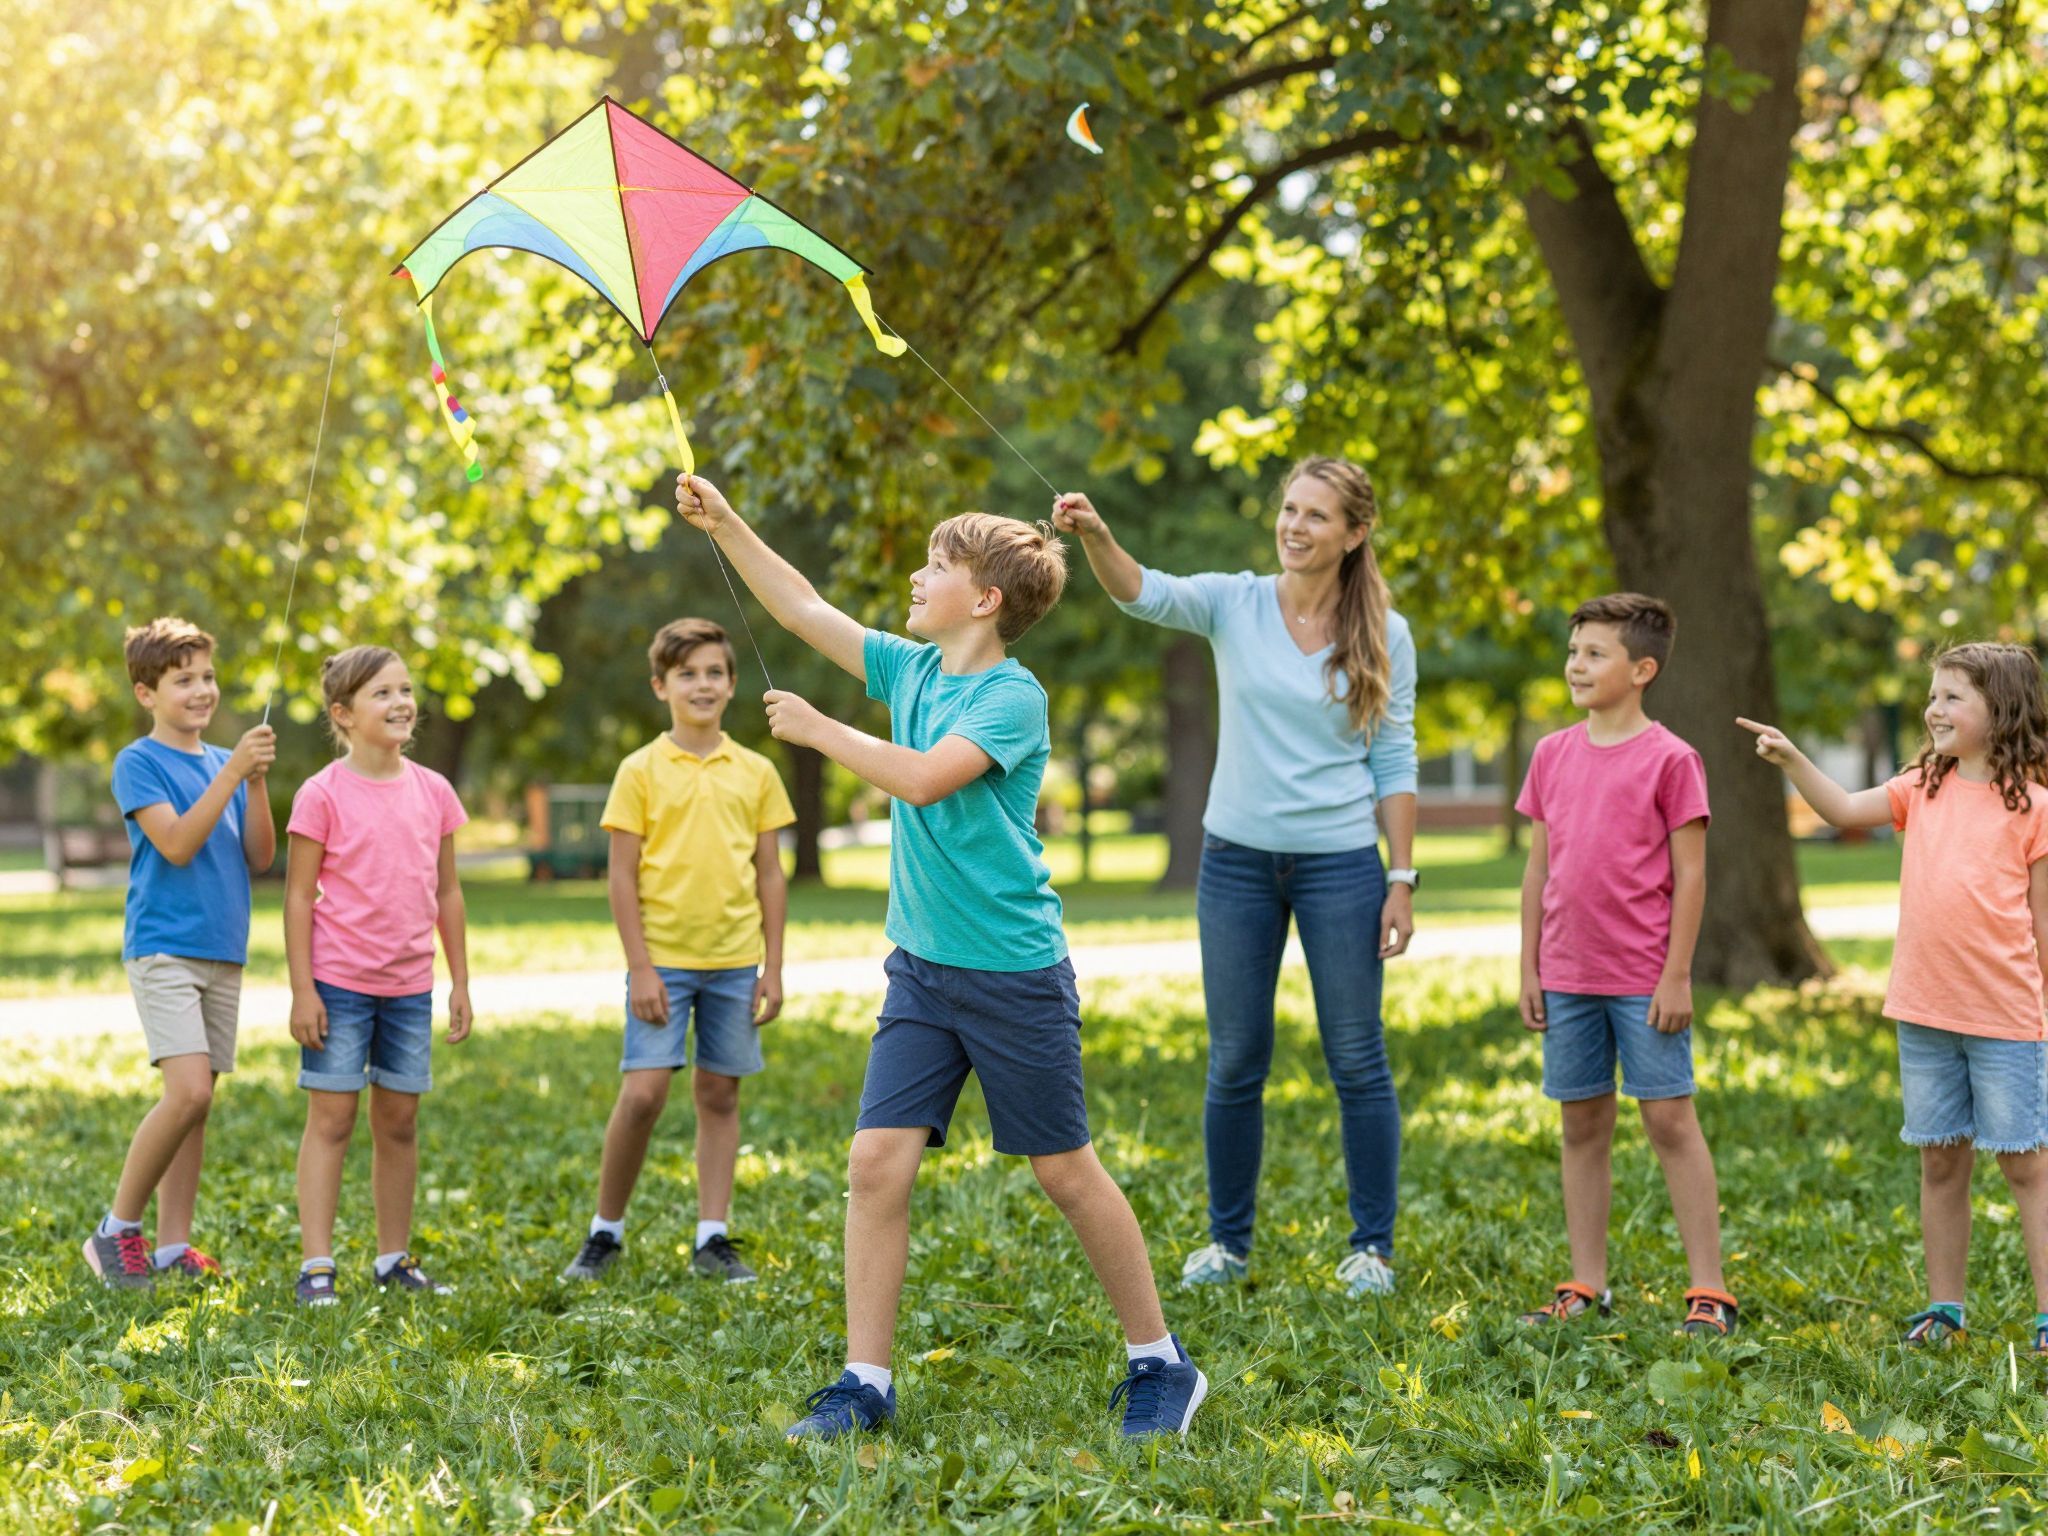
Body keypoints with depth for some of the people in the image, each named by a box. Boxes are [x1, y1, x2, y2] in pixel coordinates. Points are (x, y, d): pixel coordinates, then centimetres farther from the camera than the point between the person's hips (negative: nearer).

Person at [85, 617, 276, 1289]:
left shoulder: (225, 764, 13)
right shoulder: (138, 763, -5)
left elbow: (259, 857, 6)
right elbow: (177, 843, -17)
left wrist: (257, 782, -7)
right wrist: (233, 770, -21)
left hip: (223, 952, 6)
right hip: (163, 948, -6)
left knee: (195, 1100, 6)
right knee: (189, 1091, -18)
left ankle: (173, 1245, 11)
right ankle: (117, 1229, -3)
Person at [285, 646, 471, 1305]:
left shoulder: (433, 791, 5)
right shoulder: (322, 794, -8)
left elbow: (447, 891, 12)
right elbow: (298, 896, -6)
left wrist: (460, 982, 11)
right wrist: (302, 989, -11)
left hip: (410, 985, 4)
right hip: (339, 982, -4)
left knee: (400, 1120, 9)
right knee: (331, 1117, -3)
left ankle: (394, 1258, 19)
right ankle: (316, 1267, 0)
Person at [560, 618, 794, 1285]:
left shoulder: (755, 773, 7)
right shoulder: (641, 772, -1)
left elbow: (770, 874, 10)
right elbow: (623, 876, -3)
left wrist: (772, 968, 5)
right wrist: (640, 968, -9)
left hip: (735, 962, 3)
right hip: (662, 960, -3)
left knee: (719, 1095, 6)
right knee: (643, 1094, -9)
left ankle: (712, 1238, 12)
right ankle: (605, 1231, 7)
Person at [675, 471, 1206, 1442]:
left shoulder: (1013, 697, -13)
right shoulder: (913, 668, 8)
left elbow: (924, 778, -25)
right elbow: (805, 610, 14)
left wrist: (819, 730, -15)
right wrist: (724, 524, 9)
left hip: (1015, 975, -6)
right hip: (922, 970, 6)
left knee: (1066, 1172, 3)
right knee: (877, 1160, -4)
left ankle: (1159, 1364, 17)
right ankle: (865, 1382, 2)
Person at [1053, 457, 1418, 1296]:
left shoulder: (1385, 636, -1)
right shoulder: (1234, 604, -1)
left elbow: (1395, 764, 1)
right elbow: (1143, 593, -19)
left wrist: (1403, 879, -3)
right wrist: (1095, 536, -39)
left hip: (1339, 861, -1)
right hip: (1237, 857, 1)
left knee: (1357, 1060, 3)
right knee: (1234, 1062, 8)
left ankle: (1372, 1246, 14)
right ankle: (1228, 1241, 21)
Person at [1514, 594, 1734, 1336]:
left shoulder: (1669, 759, -6)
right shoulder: (1552, 754, 8)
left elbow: (1689, 874, -7)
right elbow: (1538, 867, 13)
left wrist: (1676, 976, -11)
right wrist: (1528, 968, 10)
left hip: (1645, 979, -5)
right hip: (1567, 978, 5)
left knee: (1670, 1120, -3)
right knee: (1582, 1125, 10)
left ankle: (1709, 1291, 2)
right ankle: (1586, 1287, 17)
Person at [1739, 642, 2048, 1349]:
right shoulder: (1923, 788, 10)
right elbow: (1846, 809, 3)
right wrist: (1792, 760, -12)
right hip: (1923, 1012, 5)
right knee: (1940, 1161, 11)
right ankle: (1943, 1307, 19)